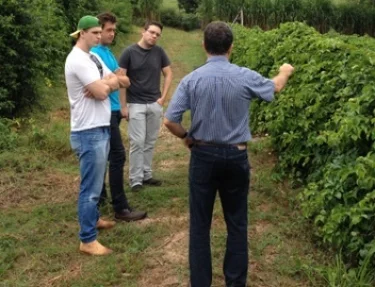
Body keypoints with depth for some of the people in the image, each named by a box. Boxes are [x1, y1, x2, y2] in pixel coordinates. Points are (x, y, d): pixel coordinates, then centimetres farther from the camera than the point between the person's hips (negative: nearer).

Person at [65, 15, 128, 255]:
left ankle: (93, 218, 38)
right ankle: (88, 240, 4)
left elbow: (123, 81, 12)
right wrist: (108, 83, 1)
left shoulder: (93, 57, 15)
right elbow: (101, 93, -21)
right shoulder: (78, 60, -16)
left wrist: (105, 83, -9)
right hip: (89, 132, -10)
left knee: (96, 183, 22)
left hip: (101, 128, 10)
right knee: (90, 187, -4)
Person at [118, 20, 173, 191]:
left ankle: (146, 175, 21)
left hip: (155, 104, 4)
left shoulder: (159, 52, 2)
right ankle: (135, 179, 4)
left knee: (150, 142, 10)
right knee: (137, 142, -4)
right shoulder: (129, 52, -7)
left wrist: (163, 97, 1)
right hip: (135, 104, -4)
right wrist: (123, 105, -10)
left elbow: (168, 74, 10)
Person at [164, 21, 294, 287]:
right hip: (236, 157, 0)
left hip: (203, 156, 0)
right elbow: (274, 88, 14)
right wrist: (285, 72, 37)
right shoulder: (245, 77, -7)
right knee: (237, 223, 14)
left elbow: (169, 121, -10)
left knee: (200, 224, 11)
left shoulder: (191, 80, -8)